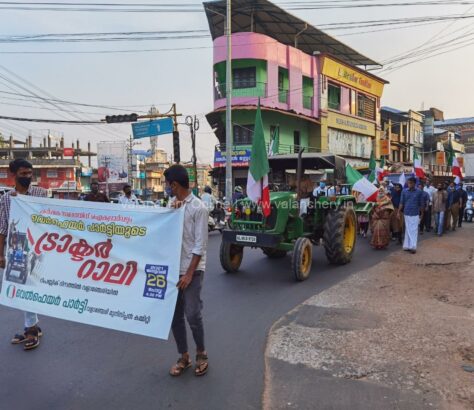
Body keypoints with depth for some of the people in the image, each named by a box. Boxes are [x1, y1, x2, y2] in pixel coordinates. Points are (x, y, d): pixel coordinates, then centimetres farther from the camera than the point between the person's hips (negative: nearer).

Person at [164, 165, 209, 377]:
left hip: (192, 270, -6)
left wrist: (189, 274, -16)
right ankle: (183, 357, 24)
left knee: (192, 315, -5)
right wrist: (171, 211, -11)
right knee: (174, 316, 9)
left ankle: (201, 353, 19)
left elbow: (200, 245, -14)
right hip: (172, 268, 6)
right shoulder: (172, 204, 8)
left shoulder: (198, 208, -12)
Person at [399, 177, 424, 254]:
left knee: (414, 230, -2)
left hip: (415, 214, -1)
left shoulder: (419, 192, -1)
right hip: (406, 214, 1)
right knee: (408, 230, 7)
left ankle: (413, 246, -1)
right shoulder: (404, 191, 1)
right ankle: (407, 246, 13)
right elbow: (401, 203, 3)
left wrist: (421, 214, 8)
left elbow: (421, 204, 5)